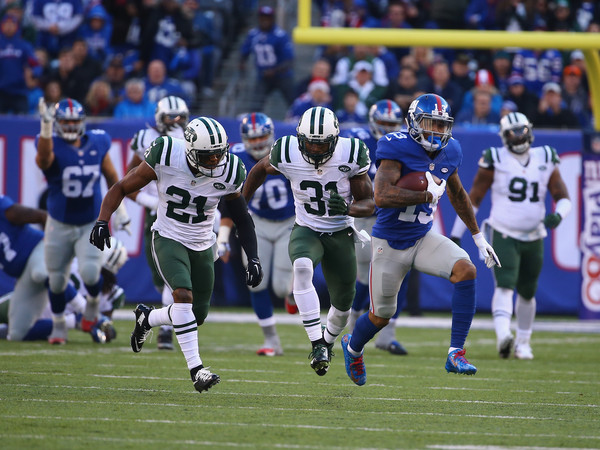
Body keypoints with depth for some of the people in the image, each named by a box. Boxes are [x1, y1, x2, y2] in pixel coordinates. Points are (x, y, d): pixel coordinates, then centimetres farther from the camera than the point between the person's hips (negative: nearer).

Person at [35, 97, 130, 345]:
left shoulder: (97, 144, -5)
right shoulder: (53, 146, -15)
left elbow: (111, 176, 11)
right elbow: (44, 160, -42)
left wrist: (120, 208, 15)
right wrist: (46, 128, -56)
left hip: (92, 224, 1)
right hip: (59, 226, -1)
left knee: (90, 272, -18)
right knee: (57, 279, 9)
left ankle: (93, 303, 17)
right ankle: (59, 325, 33)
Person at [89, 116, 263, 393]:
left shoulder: (227, 173, -13)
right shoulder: (165, 158, -20)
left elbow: (242, 219, 2)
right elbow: (121, 188, -9)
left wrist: (253, 259, -6)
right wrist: (102, 220, -23)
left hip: (203, 246, 4)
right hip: (168, 239, -4)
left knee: (197, 316, 9)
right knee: (183, 295, -28)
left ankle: (147, 318, 39)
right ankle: (196, 369, -27)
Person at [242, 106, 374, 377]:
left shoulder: (351, 155, -19)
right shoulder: (287, 154, -17)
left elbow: (368, 204, -12)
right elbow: (260, 170, 6)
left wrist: (347, 208, -34)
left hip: (341, 235, 1)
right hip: (306, 232, -1)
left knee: (343, 304, 11)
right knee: (302, 267, -36)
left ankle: (328, 340, 47)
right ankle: (317, 344, -35)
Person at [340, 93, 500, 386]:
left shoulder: (448, 153, 0)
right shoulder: (397, 149, -21)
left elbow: (457, 195, 19)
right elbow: (381, 197, -33)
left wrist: (478, 237, 22)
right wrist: (428, 195, -27)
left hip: (422, 239, 5)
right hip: (390, 243, -5)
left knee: (465, 271, -22)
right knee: (381, 315, 9)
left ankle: (455, 355, -20)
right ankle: (353, 347, 46)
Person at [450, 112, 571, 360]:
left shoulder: (545, 160, 4)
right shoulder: (495, 160, -5)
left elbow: (563, 198, 6)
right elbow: (473, 199, 0)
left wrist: (558, 214, -18)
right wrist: (456, 235, -1)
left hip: (533, 237, 4)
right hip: (504, 236, -4)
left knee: (527, 292, 14)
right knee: (505, 285, -22)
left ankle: (523, 342, 30)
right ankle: (503, 336, -40)